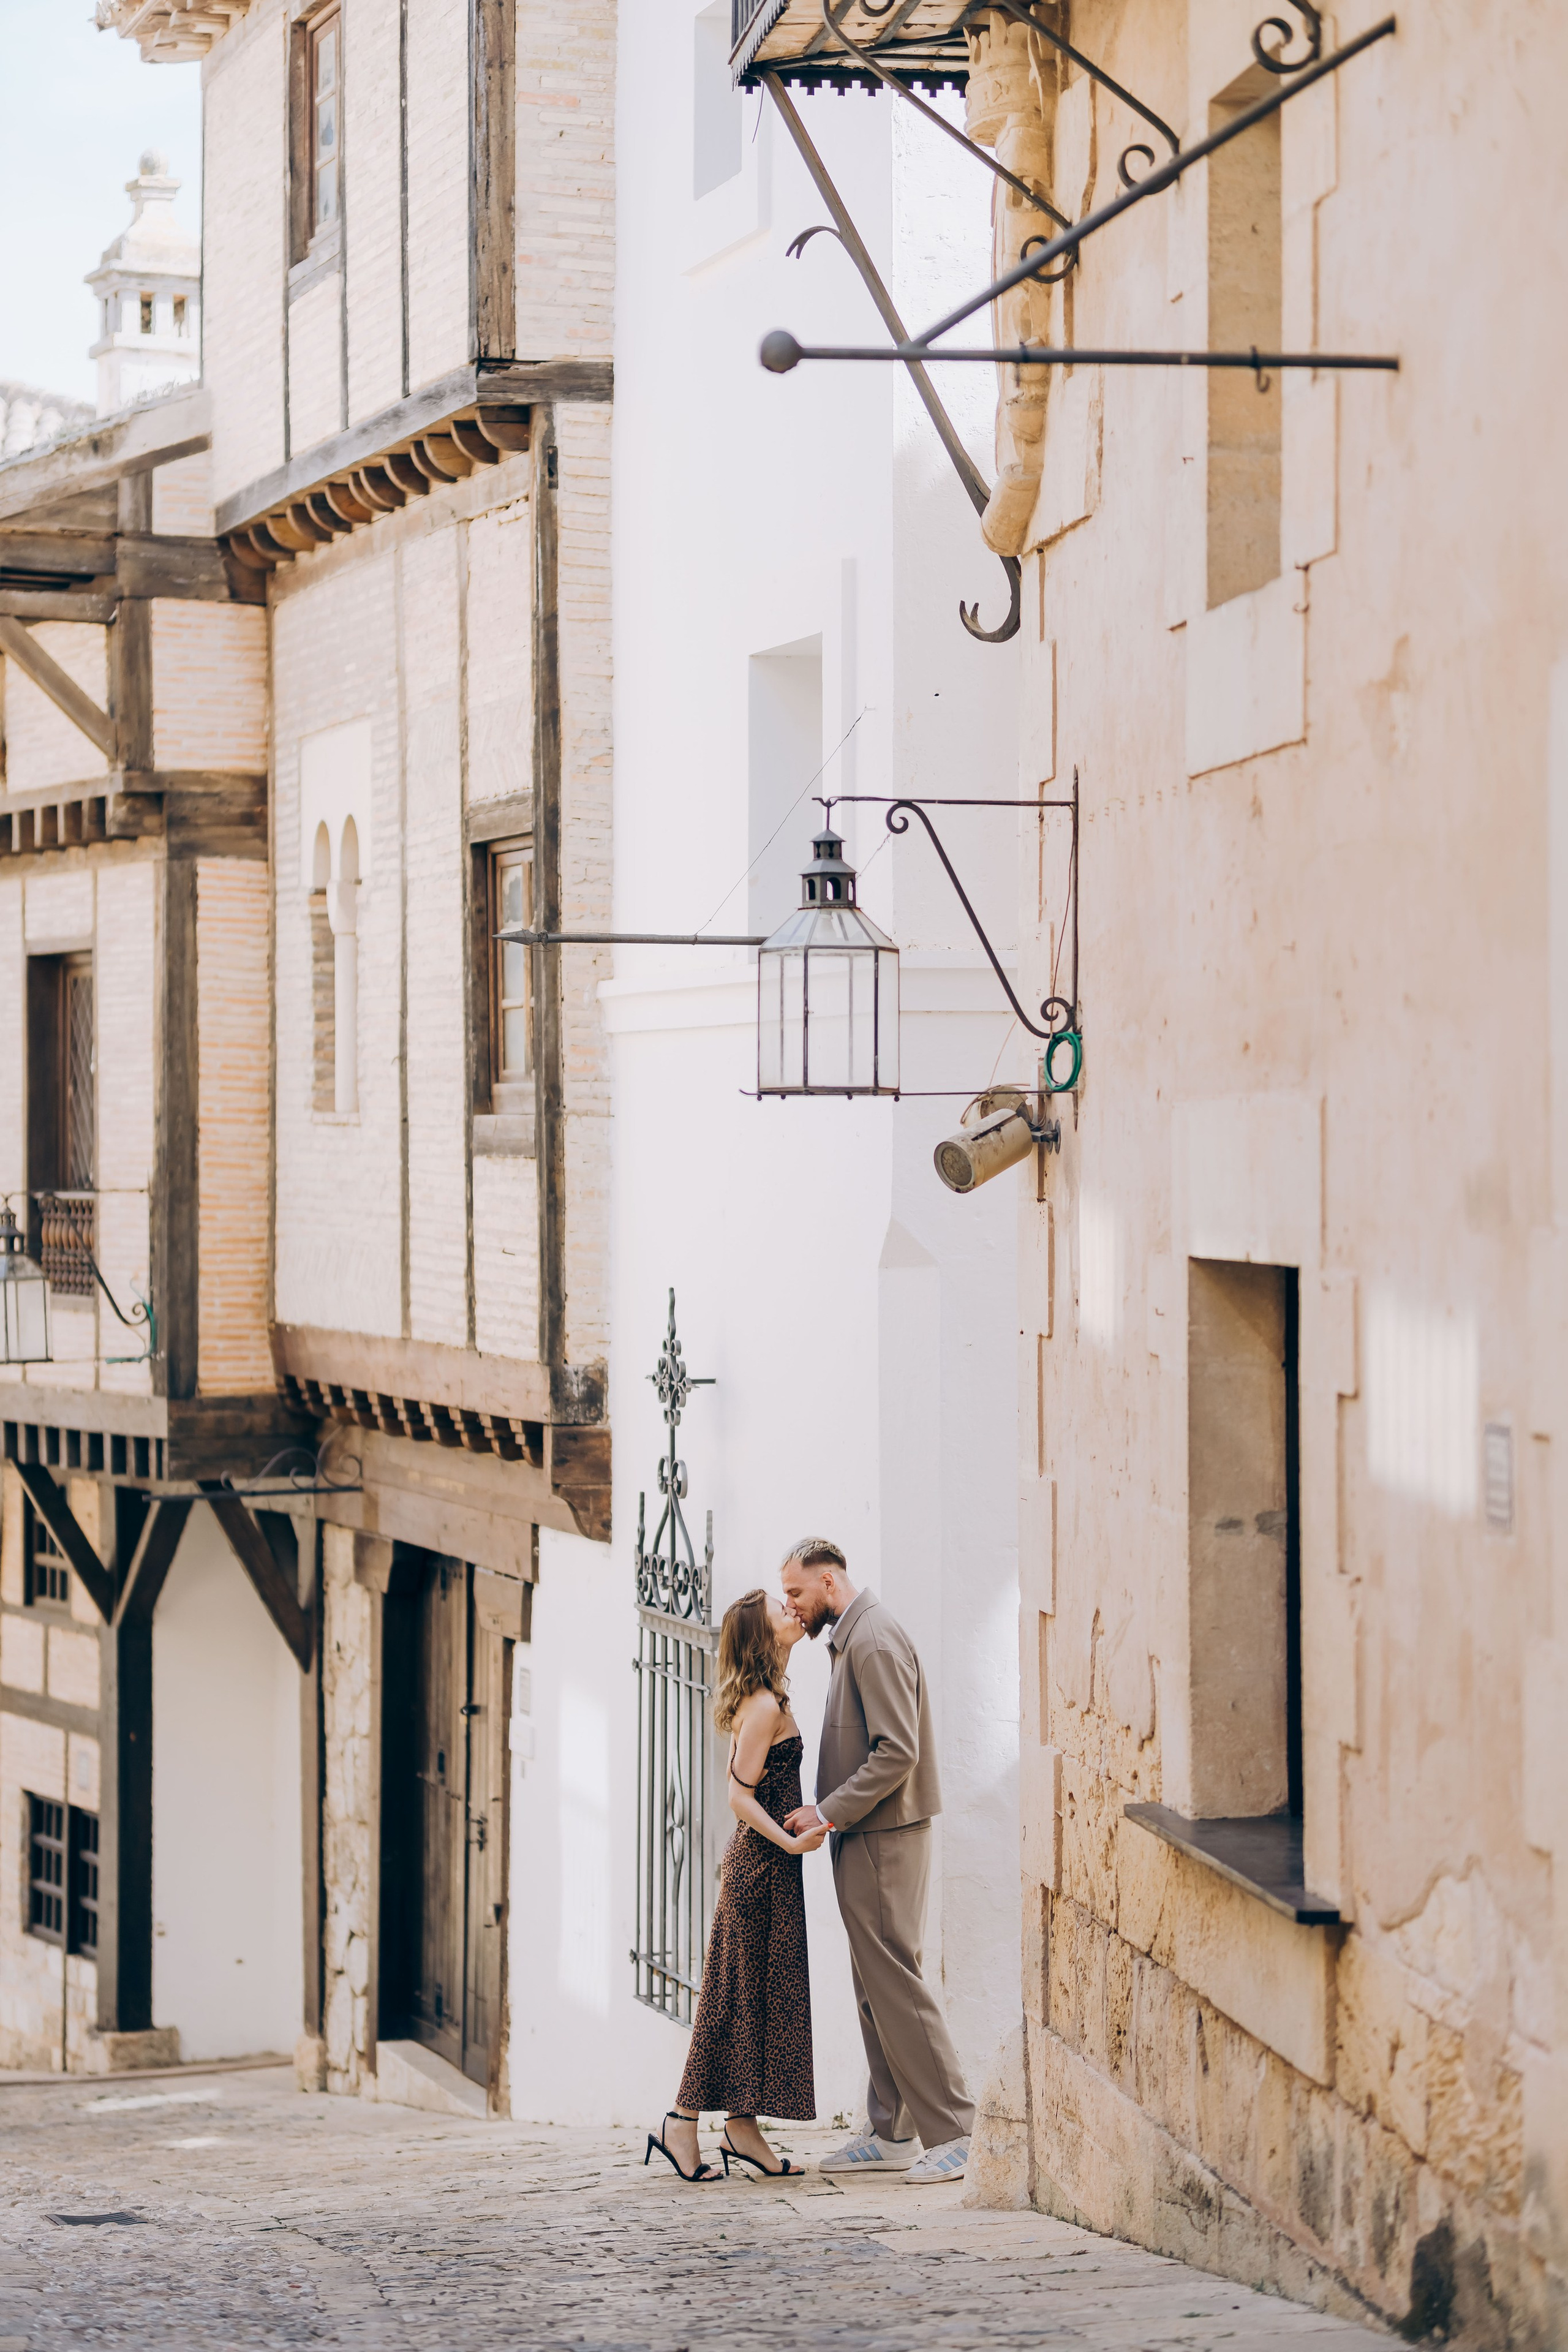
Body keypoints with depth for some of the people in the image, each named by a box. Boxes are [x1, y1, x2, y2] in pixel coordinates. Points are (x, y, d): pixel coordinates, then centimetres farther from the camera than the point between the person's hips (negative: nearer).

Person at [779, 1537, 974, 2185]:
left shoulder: (874, 1639, -14)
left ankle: (951, 2132, -10)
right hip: (867, 1837, 11)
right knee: (874, 1986, 11)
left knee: (894, 1982, -10)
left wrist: (829, 1812, -18)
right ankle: (891, 2135, 14)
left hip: (882, 1839, -11)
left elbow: (897, 1752, -22)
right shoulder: (853, 1638, 18)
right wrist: (831, 1814, 13)